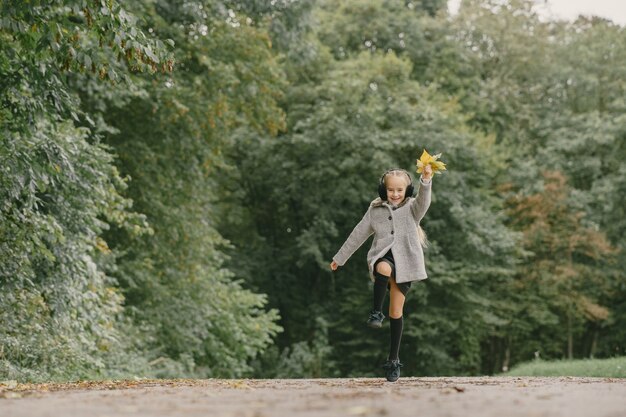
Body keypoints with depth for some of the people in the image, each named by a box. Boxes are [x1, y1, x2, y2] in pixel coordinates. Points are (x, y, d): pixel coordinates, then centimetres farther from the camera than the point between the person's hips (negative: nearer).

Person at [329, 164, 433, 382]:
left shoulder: (412, 208, 6)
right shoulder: (375, 210, 11)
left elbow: (424, 200, -18)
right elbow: (358, 234, 18)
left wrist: (426, 180, -37)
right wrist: (340, 258, 21)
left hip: (404, 262, 0)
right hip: (382, 256, 0)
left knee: (396, 312, 1)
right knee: (385, 269, -40)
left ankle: (393, 360, 10)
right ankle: (376, 312, -24)